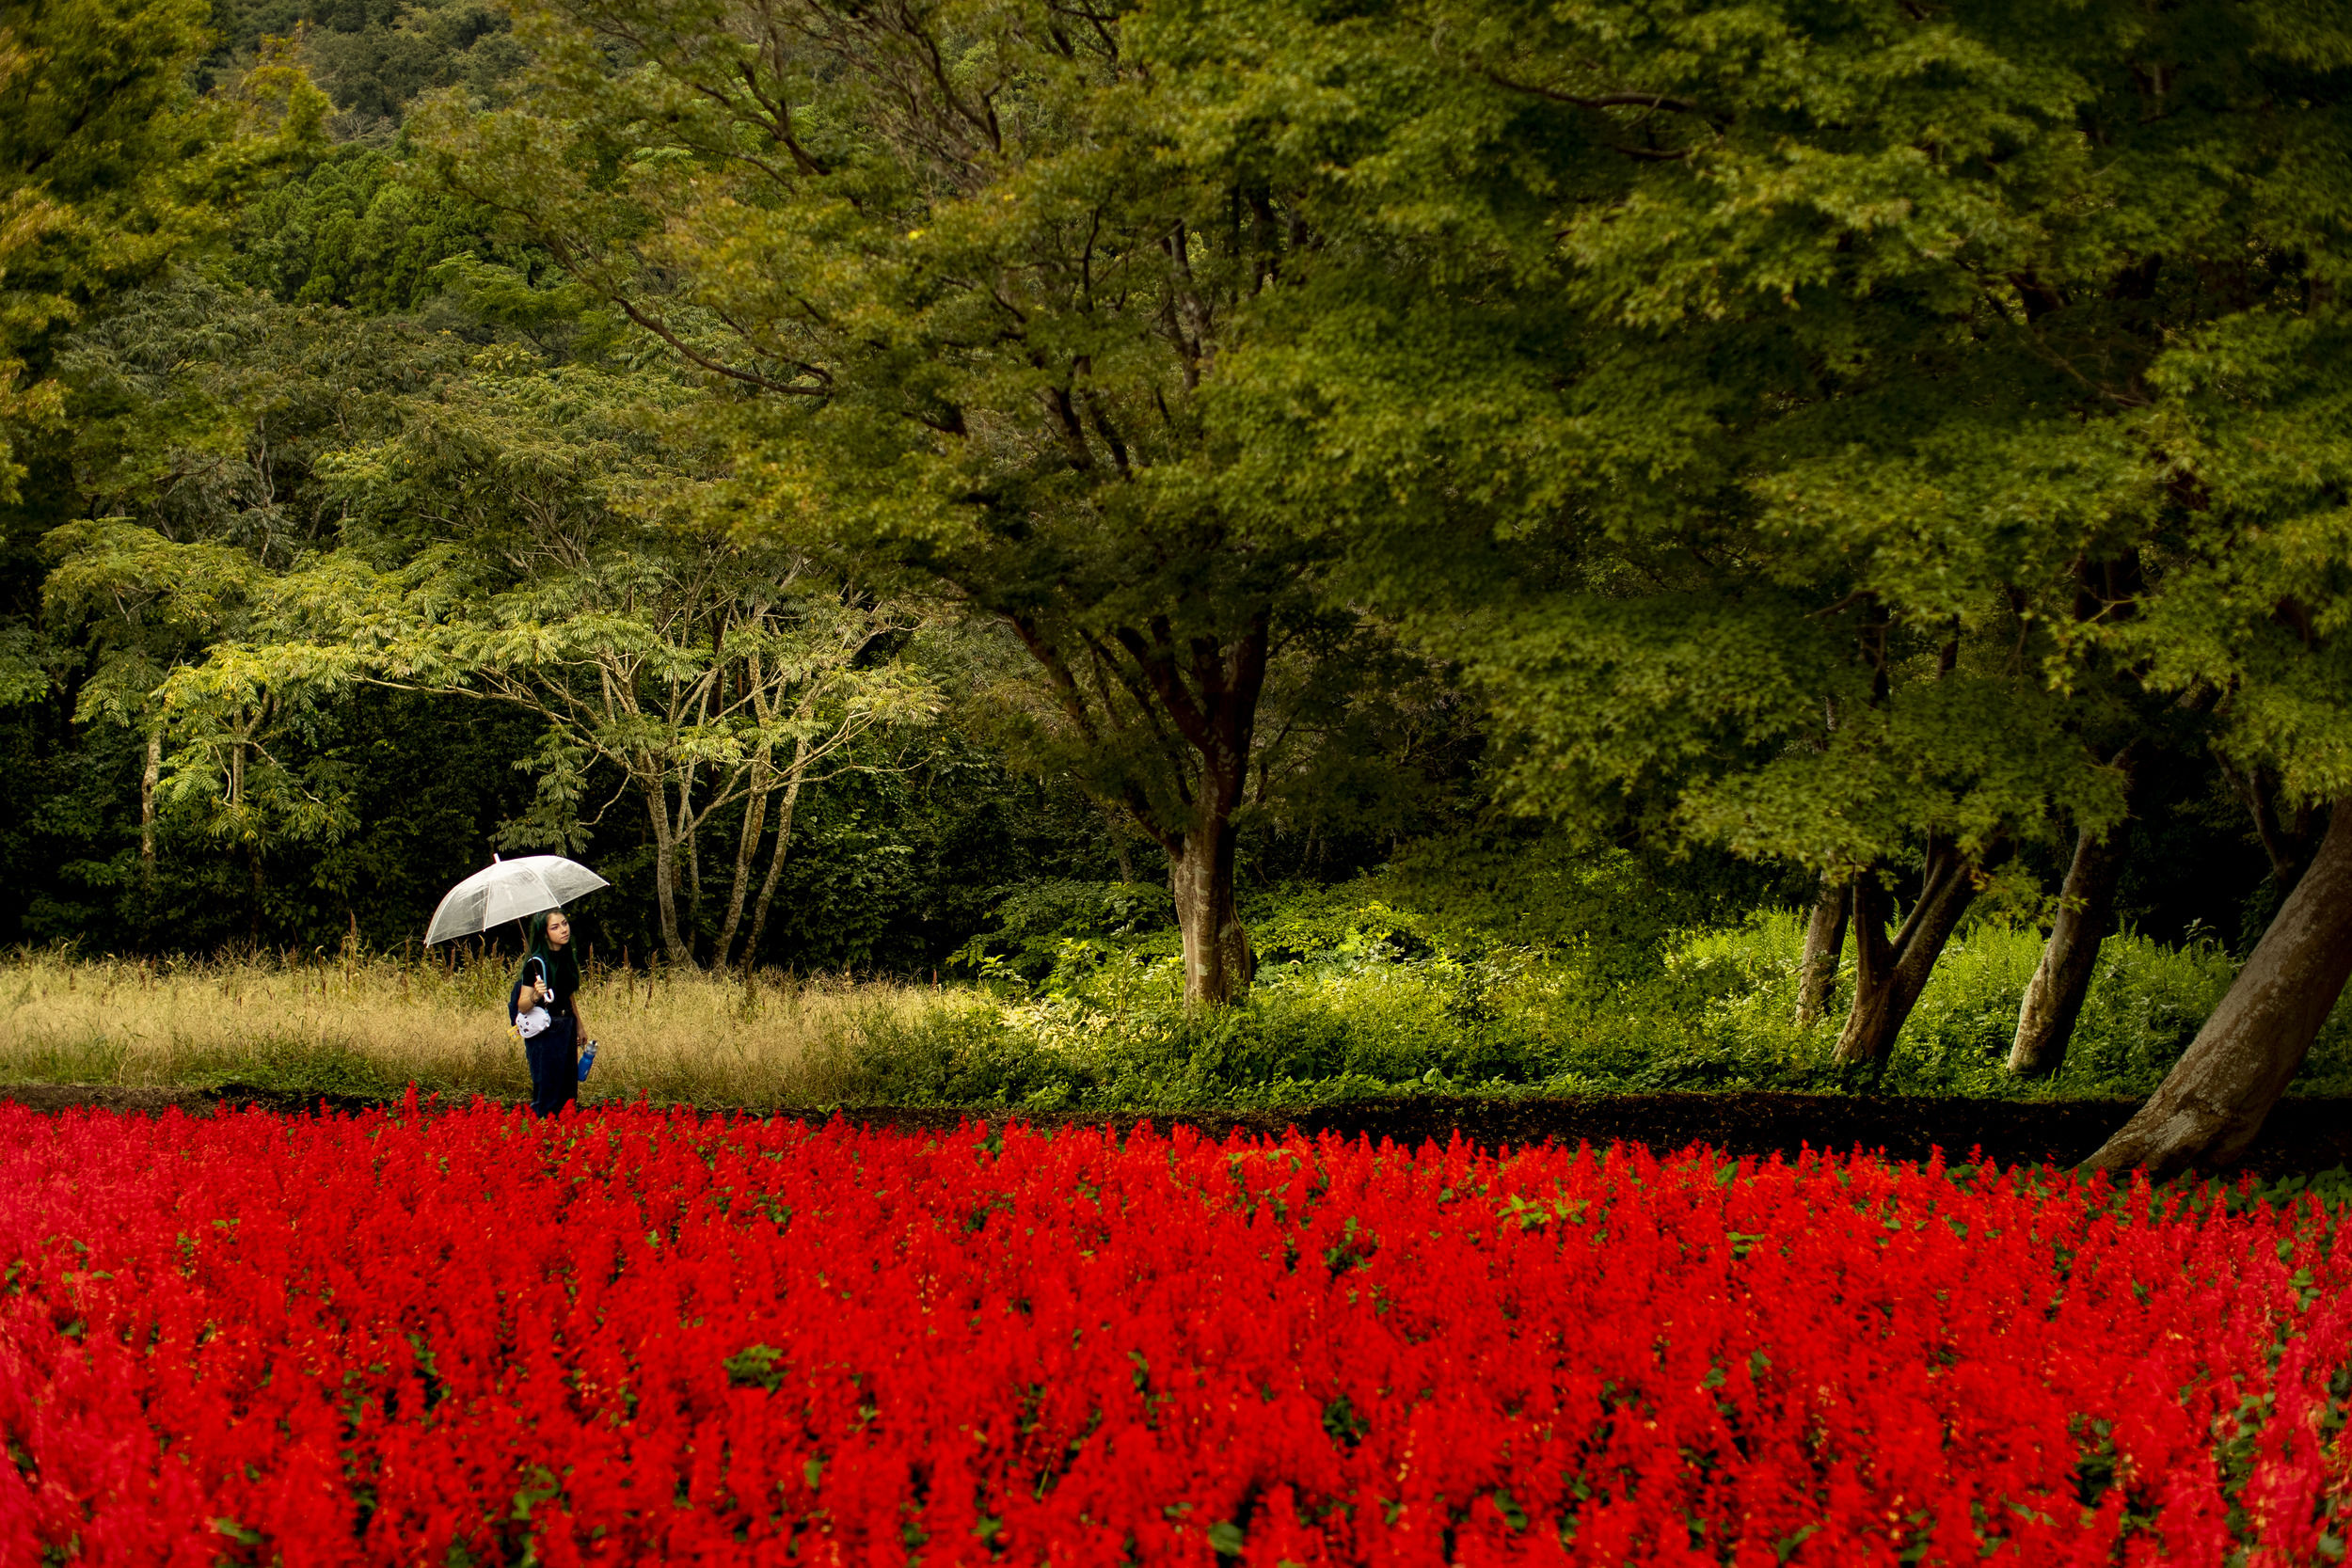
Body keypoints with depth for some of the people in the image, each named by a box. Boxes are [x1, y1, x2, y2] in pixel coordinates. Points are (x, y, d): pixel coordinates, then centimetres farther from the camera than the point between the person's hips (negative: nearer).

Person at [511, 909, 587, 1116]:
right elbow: (522, 1006, -14)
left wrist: (578, 1026, 24)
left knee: (568, 1092, 10)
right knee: (548, 1093, -5)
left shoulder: (569, 957, 8)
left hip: (566, 1029, 7)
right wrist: (536, 996, -34)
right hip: (544, 1033, -7)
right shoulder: (536, 963, -14)